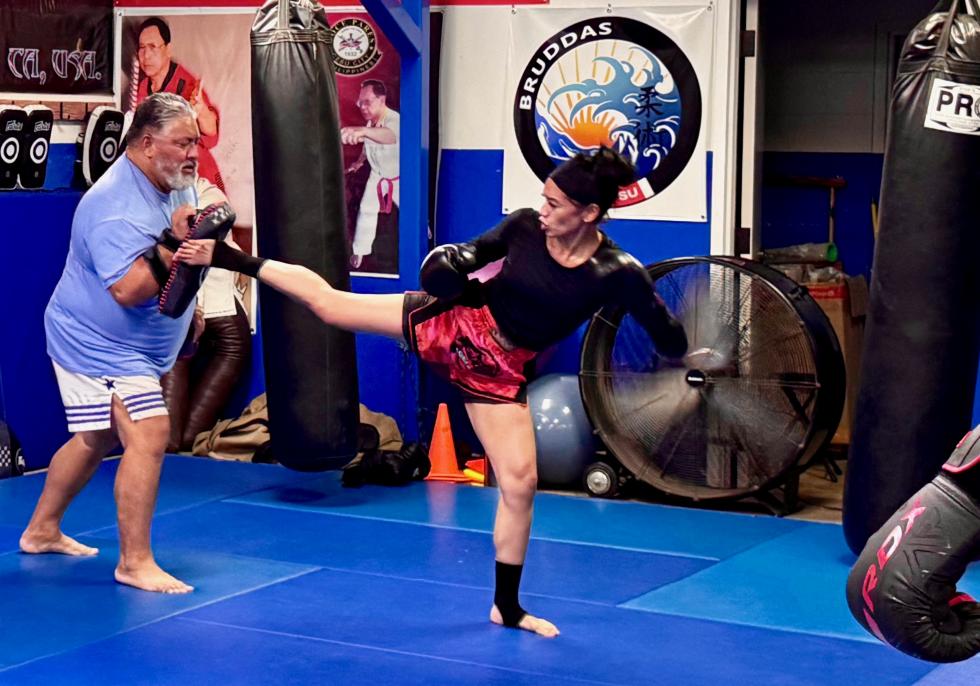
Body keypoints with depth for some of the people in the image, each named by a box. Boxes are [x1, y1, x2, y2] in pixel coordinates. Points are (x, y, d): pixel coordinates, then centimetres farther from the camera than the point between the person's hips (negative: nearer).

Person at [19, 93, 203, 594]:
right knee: (148, 436, -19)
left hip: (131, 347, 10)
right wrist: (173, 246, -38)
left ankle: (41, 530, 37)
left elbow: (177, 265, 23)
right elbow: (129, 289, -35)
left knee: (95, 440, 20)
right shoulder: (116, 205, -27)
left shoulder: (174, 185, 3)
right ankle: (134, 562, -12)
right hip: (99, 345, -10)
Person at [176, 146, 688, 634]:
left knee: (520, 482, -4)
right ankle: (226, 258, 24)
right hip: (451, 324, 1)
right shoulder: (525, 226, -13)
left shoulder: (616, 273, -19)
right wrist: (452, 262, -12)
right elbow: (474, 253, 6)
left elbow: (670, 340, -14)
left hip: (497, 371, -1)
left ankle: (506, 606, 15)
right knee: (326, 301, 1)